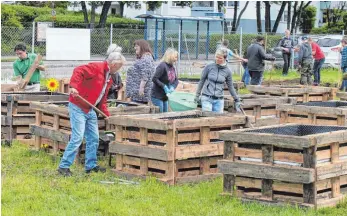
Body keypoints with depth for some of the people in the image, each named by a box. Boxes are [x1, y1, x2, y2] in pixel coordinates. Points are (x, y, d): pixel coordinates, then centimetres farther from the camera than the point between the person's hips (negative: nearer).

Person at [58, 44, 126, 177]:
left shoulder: (109, 78, 16)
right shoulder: (96, 67, -13)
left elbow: (102, 99, 20)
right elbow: (78, 71, -26)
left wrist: (106, 113, 11)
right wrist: (73, 86, -39)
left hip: (90, 110, 9)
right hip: (78, 107, -9)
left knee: (94, 138, 11)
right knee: (77, 137, -13)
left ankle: (91, 166, 22)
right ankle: (64, 166, -6)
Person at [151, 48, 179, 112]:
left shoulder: (172, 67, 7)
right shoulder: (162, 66, -18)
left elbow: (176, 80, 13)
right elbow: (154, 79, -22)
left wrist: (173, 87, -6)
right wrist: (164, 86, -23)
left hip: (165, 97, 8)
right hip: (157, 96, -8)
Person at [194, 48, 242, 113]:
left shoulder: (227, 71, 1)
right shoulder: (209, 67, -3)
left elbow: (230, 87, 11)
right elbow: (201, 81, 7)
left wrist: (237, 100, 12)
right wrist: (197, 95, 9)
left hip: (219, 100, 1)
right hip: (207, 98, -1)